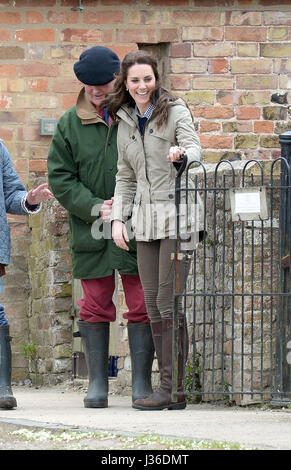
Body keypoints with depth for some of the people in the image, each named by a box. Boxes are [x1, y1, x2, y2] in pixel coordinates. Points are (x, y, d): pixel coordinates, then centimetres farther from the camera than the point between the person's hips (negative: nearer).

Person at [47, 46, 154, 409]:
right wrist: (95, 208, -9)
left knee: (141, 306, -2)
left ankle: (142, 383, 4)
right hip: (90, 231, 2)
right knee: (95, 307, 5)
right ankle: (97, 383, 11)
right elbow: (60, 177, 4)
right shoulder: (70, 124, 5)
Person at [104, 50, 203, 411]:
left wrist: (181, 154, -40)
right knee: (153, 305, 3)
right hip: (145, 218, 6)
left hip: (176, 213, -6)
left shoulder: (175, 111, -3)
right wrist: (118, 218, 6)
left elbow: (194, 150, -17)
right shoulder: (125, 122, 13)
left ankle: (173, 388, -8)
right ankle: (169, 388, 7)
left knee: (168, 301, -11)